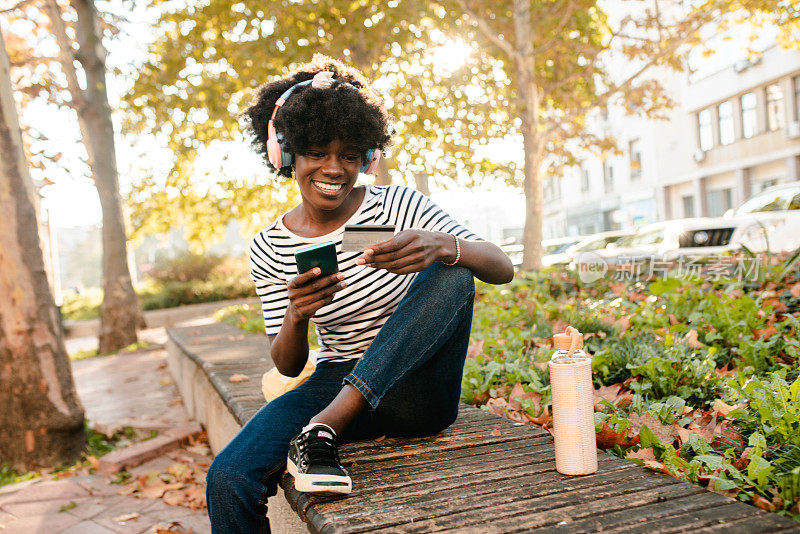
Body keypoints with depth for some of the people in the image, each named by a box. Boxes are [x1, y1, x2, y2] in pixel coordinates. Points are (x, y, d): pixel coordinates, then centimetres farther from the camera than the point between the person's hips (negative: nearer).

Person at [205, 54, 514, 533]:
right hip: (338, 385, 1)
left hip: (416, 390, 0)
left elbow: (503, 269, -13)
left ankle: (324, 428, -29)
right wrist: (297, 316, -21)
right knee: (227, 479, -24)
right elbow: (287, 365, 2)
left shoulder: (399, 206, -5)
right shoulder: (270, 249, 1)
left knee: (451, 274, -28)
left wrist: (441, 246, -35)